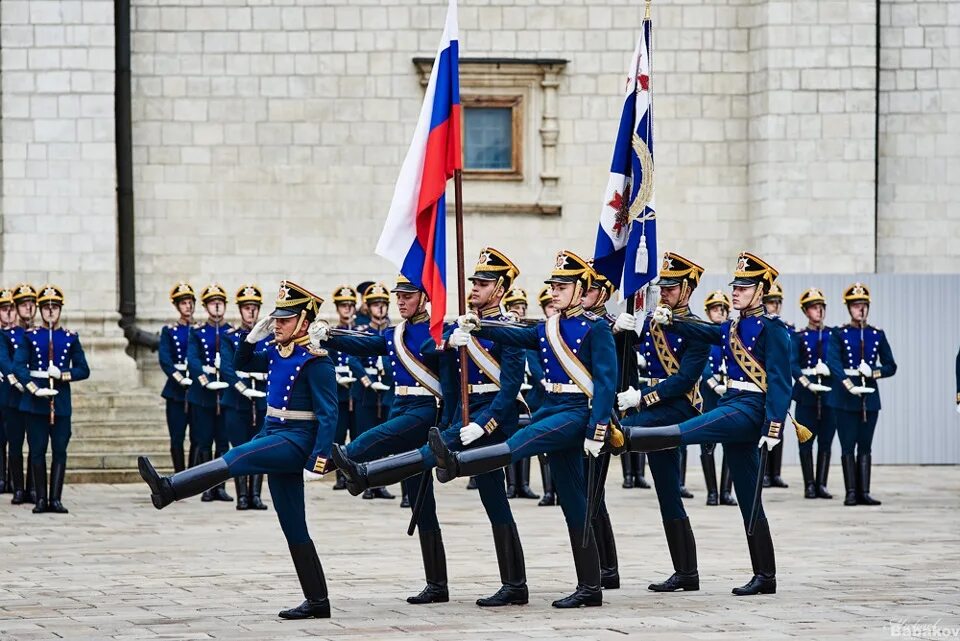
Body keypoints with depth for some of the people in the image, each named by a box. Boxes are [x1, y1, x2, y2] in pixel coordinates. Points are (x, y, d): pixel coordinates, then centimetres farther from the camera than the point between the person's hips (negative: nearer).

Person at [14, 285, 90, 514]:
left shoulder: (70, 338, 8)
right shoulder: (30, 336, 4)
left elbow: (83, 370, 6)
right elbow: (18, 366, -5)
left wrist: (62, 375, -12)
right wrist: (34, 389, -18)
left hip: (61, 401, 1)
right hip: (35, 401, -1)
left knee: (60, 451, -1)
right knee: (37, 451, 1)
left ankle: (56, 499, 2)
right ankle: (41, 499, 6)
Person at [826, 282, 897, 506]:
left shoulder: (877, 335, 9)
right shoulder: (839, 334, 0)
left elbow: (890, 366, 9)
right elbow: (833, 362, -15)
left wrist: (875, 373, -12)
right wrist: (848, 383, -29)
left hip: (870, 396, 3)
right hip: (845, 397, -3)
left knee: (865, 446, 3)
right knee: (848, 446, -2)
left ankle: (864, 492, 3)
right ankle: (851, 493, 0)